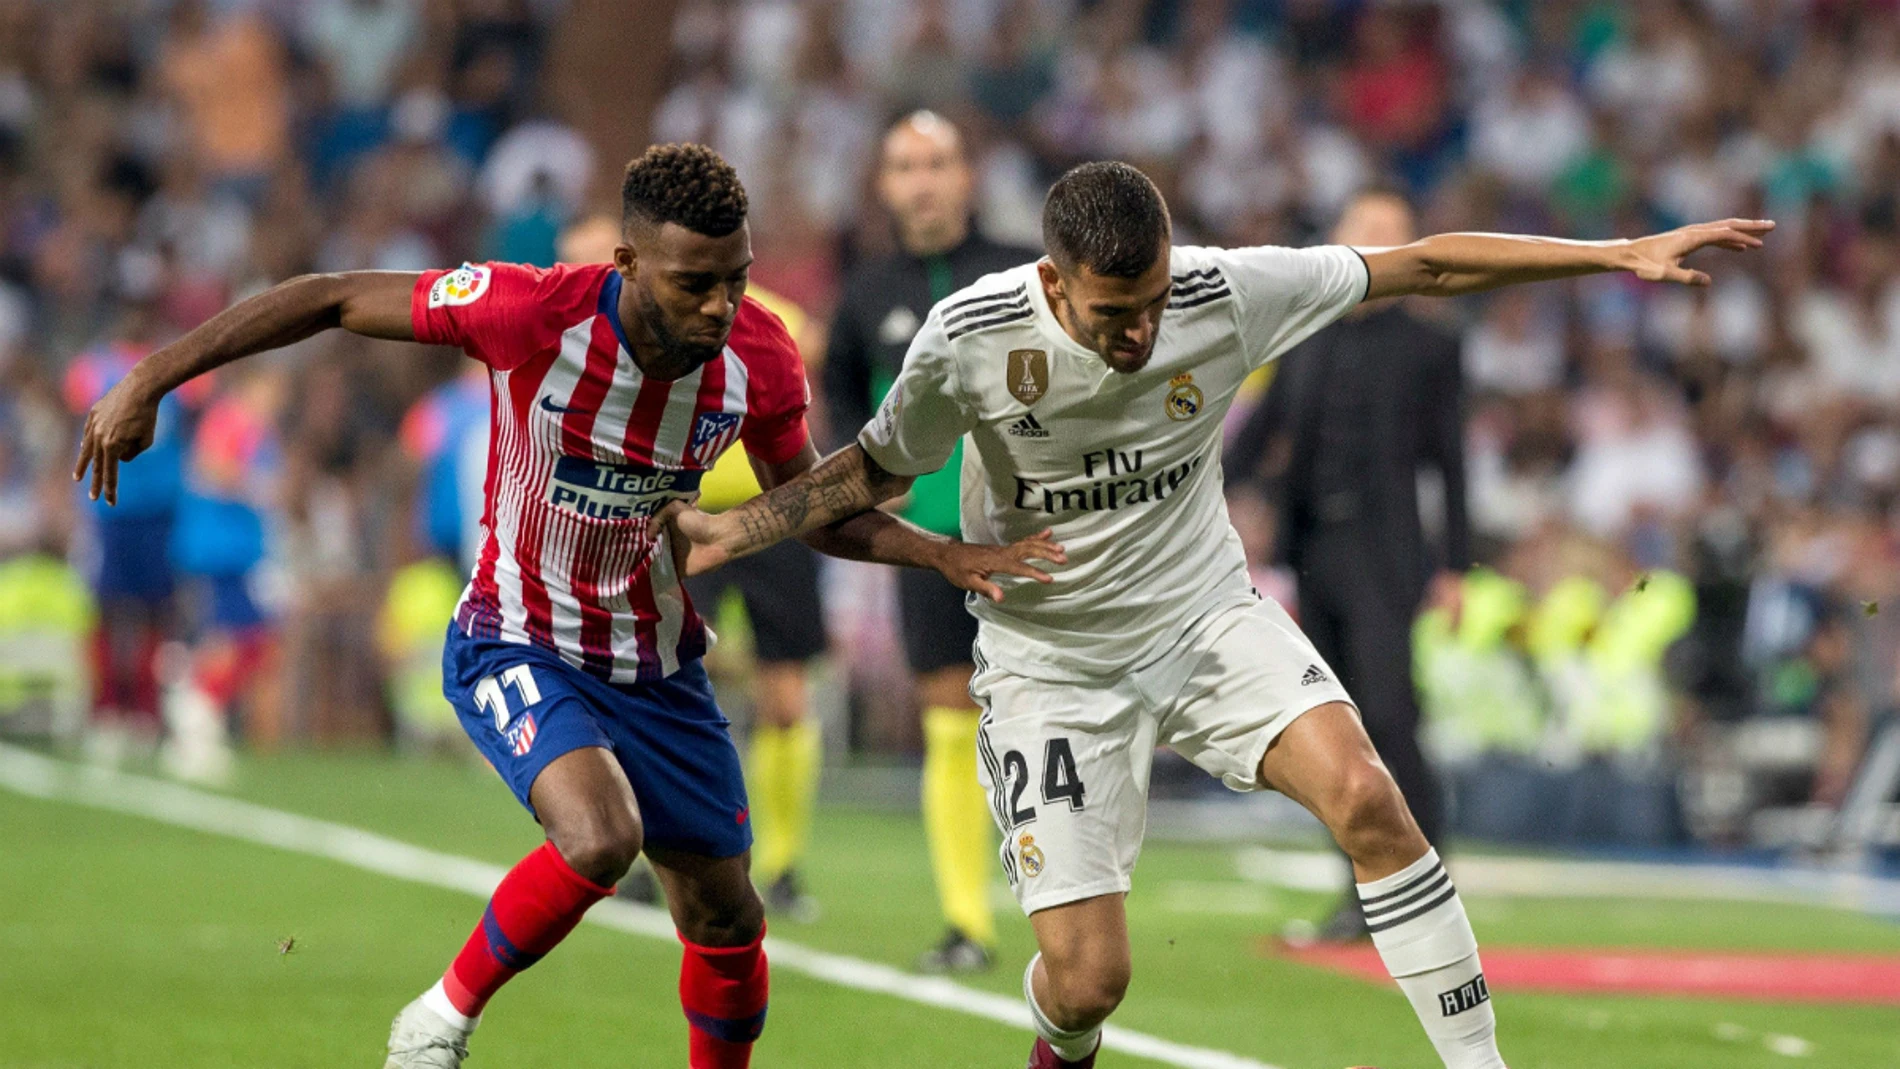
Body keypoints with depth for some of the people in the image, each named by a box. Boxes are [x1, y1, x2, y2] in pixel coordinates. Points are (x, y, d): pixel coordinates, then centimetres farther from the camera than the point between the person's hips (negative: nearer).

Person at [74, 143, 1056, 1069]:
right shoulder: (532, 313, -26)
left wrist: (948, 554, -10)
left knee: (725, 920, 7)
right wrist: (147, 383, -18)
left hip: (655, 663, 4)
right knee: (601, 837, -31)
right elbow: (330, 299, -16)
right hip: (516, 646, -4)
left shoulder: (758, 358, -14)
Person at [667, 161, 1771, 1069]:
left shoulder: (1227, 292, -18)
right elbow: (877, 469, -3)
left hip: (1207, 616, 2)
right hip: (1054, 665, -1)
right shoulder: (970, 339, -21)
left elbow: (1428, 265, -8)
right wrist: (733, 529, -18)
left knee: (1367, 796, -26)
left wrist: (1624, 254, -10)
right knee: (1088, 979, -8)